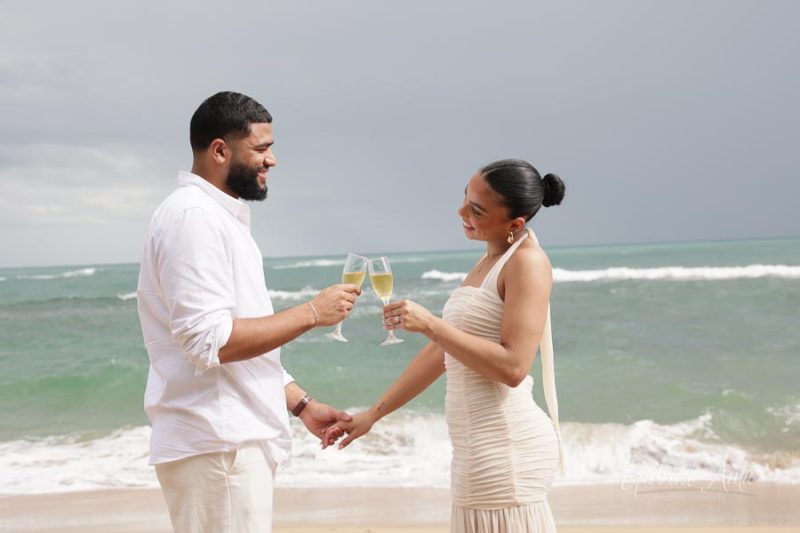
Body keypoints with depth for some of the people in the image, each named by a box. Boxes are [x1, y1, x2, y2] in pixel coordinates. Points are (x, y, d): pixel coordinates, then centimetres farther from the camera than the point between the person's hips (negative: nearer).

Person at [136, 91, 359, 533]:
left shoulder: (222, 216, 17)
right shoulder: (193, 216, -14)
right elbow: (212, 341, -22)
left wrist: (300, 403, 17)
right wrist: (312, 313, -14)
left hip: (234, 438, 10)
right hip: (216, 445, -10)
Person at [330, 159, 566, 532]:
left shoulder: (527, 262, -10)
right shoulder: (488, 263, 17)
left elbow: (512, 367, -20)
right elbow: (441, 351, 20)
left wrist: (430, 325, -19)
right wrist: (373, 414, 21)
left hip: (505, 448, -9)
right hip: (479, 447, 9)